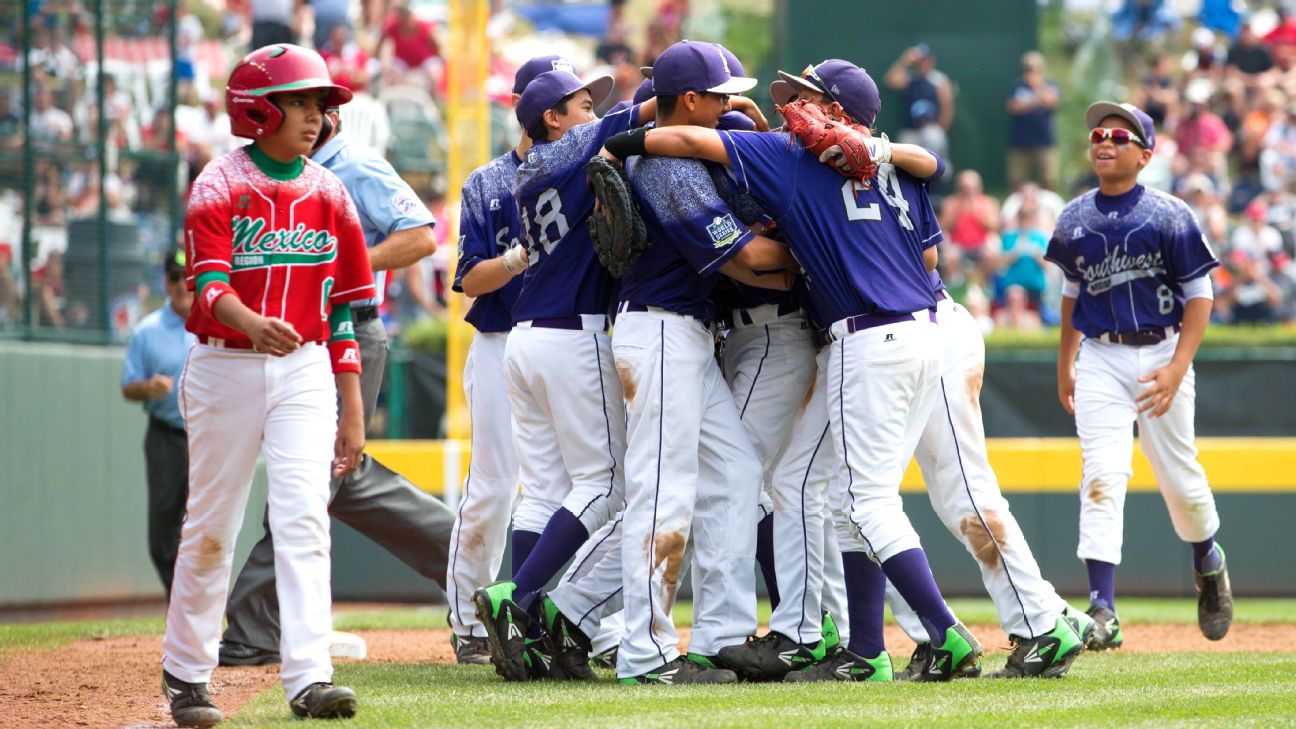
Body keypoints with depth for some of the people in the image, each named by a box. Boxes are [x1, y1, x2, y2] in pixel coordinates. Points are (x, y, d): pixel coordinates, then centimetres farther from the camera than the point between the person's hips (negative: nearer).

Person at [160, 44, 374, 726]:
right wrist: (256, 326, -40)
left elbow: (343, 308, 9)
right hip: (225, 367, -2)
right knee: (210, 524, 6)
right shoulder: (219, 186, -6)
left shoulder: (328, 194, 6)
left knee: (304, 517, -12)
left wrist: (352, 409, 6)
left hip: (303, 370, 2)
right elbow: (209, 284, -19)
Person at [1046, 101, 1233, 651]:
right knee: (1102, 476, -13)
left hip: (1159, 353, -2)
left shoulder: (1169, 216, -6)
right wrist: (1064, 364, 20)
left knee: (1178, 475, 6)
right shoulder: (1075, 220, 6)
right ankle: (1102, 612, -21)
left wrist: (1177, 367, -16)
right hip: (1100, 359, 2)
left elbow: (1199, 297, -6)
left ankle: (1208, 563, 39)